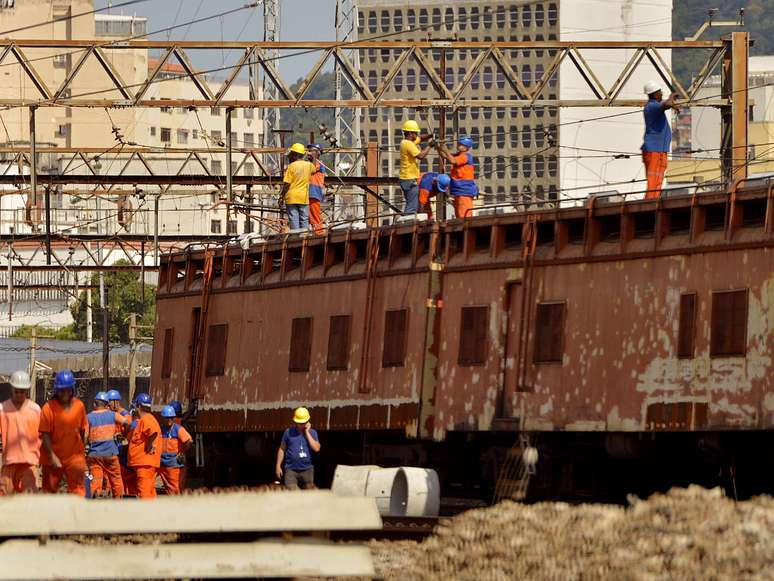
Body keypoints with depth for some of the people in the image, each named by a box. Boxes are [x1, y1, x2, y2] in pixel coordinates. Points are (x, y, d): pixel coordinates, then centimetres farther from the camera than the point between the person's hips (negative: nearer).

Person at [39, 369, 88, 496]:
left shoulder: (79, 406, 3)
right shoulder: (49, 407, -8)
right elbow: (45, 434, -11)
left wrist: (81, 452, 12)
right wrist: (52, 456, -17)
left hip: (75, 457, 2)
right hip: (53, 459, -2)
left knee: (77, 490, -6)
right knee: (50, 490, 8)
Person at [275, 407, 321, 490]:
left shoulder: (312, 432, 1)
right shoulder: (289, 432, 1)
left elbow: (316, 448, -14)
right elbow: (282, 449, 7)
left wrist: (307, 433, -12)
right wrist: (278, 466, 3)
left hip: (307, 470, 2)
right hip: (291, 470, -2)